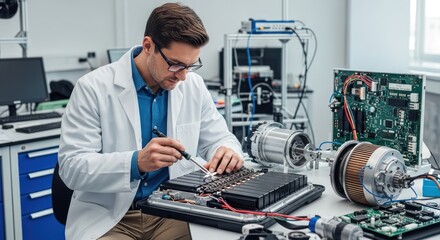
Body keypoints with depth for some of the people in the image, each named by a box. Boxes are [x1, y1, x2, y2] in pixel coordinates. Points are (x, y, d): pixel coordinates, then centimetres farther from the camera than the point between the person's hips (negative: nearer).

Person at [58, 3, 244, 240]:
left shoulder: (194, 85, 1)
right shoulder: (94, 88, -12)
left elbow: (219, 138, 11)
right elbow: (71, 167, -16)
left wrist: (227, 151, -14)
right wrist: (136, 162, -33)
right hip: (108, 217, -4)